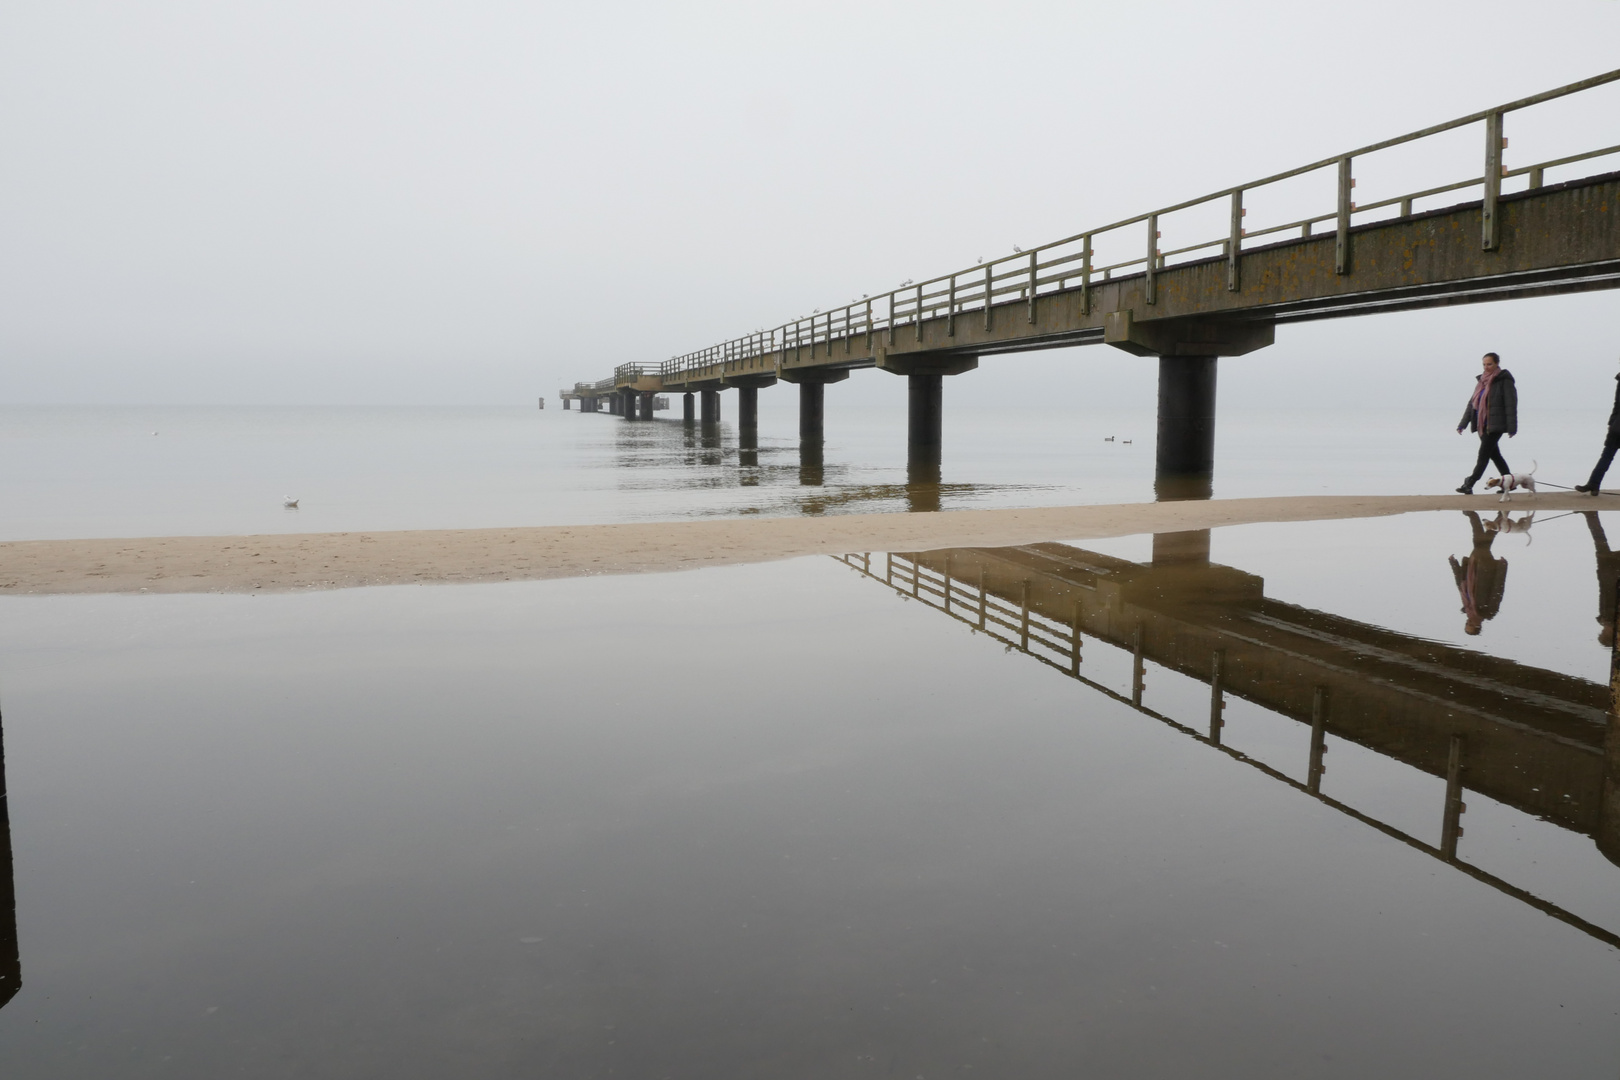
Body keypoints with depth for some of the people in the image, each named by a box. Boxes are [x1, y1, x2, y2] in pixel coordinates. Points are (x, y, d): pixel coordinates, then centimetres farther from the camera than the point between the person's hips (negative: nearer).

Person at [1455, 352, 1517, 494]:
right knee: (1494, 455, 13)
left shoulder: (1504, 380, -7)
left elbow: (1511, 404, -10)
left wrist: (1512, 427, -14)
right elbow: (1472, 403, 16)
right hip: (1482, 425, 8)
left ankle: (1469, 485, -12)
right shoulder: (1482, 381, 14)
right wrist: (1463, 424, 11)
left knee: (1484, 454, -9)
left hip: (1495, 425, -8)